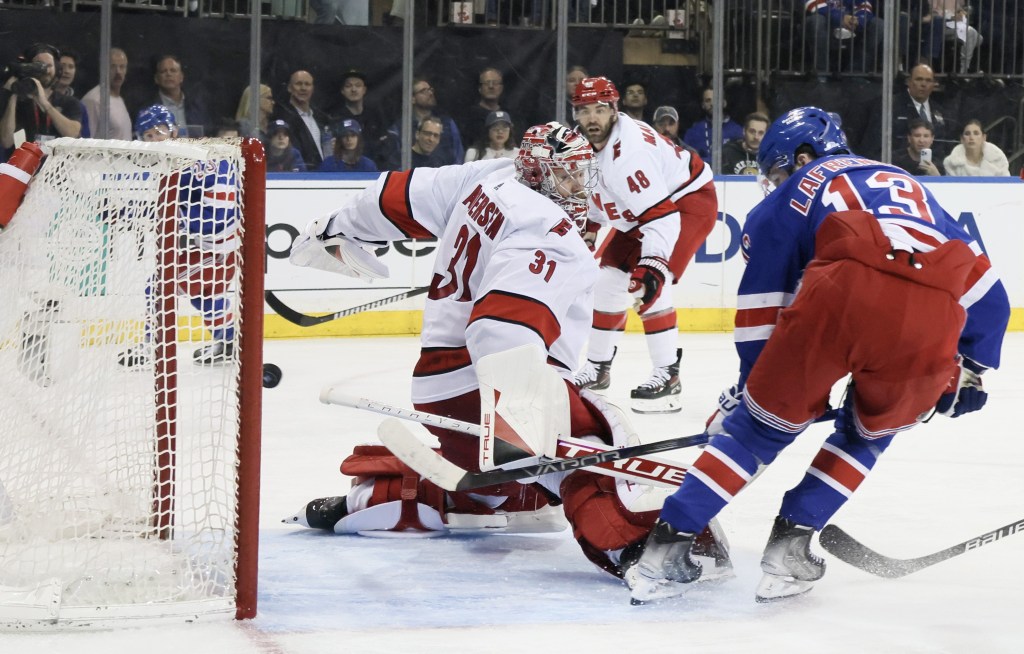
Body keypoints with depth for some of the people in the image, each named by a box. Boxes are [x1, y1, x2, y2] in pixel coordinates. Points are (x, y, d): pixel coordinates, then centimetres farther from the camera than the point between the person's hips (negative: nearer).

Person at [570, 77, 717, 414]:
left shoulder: (629, 151, -34)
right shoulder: (585, 141, -6)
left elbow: (661, 215, -40)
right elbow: (592, 189, 17)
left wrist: (653, 265, -47)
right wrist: (588, 228, 18)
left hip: (689, 201, -10)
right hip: (638, 213, 10)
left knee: (648, 284, -25)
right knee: (610, 281, 9)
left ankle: (667, 376, -19)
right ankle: (597, 367, 23)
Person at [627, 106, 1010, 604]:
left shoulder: (793, 193, 30)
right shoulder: (909, 186, 41)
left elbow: (760, 304, 27)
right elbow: (983, 284, 36)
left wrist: (747, 389, 36)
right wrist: (973, 370, 44)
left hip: (842, 292, -2)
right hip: (934, 316, 2)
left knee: (762, 422, 16)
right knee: (867, 432, 28)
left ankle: (668, 544, 10)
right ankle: (789, 549, 16)